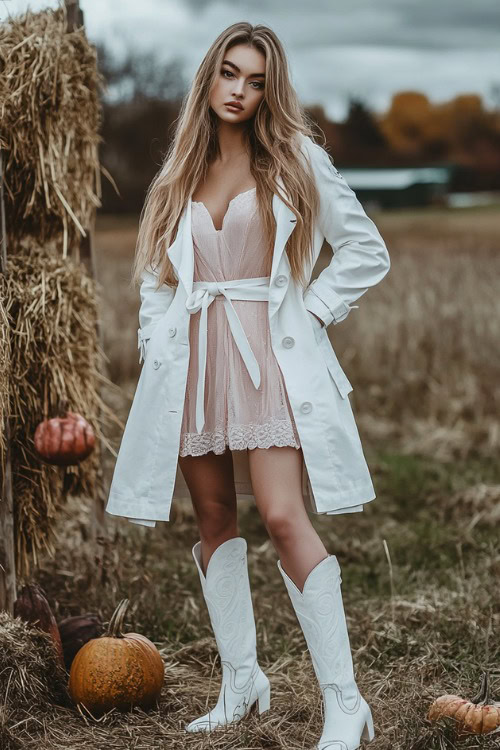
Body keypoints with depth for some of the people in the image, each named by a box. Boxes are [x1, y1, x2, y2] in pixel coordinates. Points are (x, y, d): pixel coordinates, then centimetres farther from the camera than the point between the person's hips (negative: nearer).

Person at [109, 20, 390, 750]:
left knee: (284, 516, -16)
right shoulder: (181, 176, 14)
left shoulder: (296, 162, 3)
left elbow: (367, 251, 4)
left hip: (268, 353, -4)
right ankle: (240, 680, 19)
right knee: (215, 519, 7)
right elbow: (157, 273, 18)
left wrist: (312, 310, -4)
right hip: (194, 360, 5)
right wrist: (156, 344, 5)